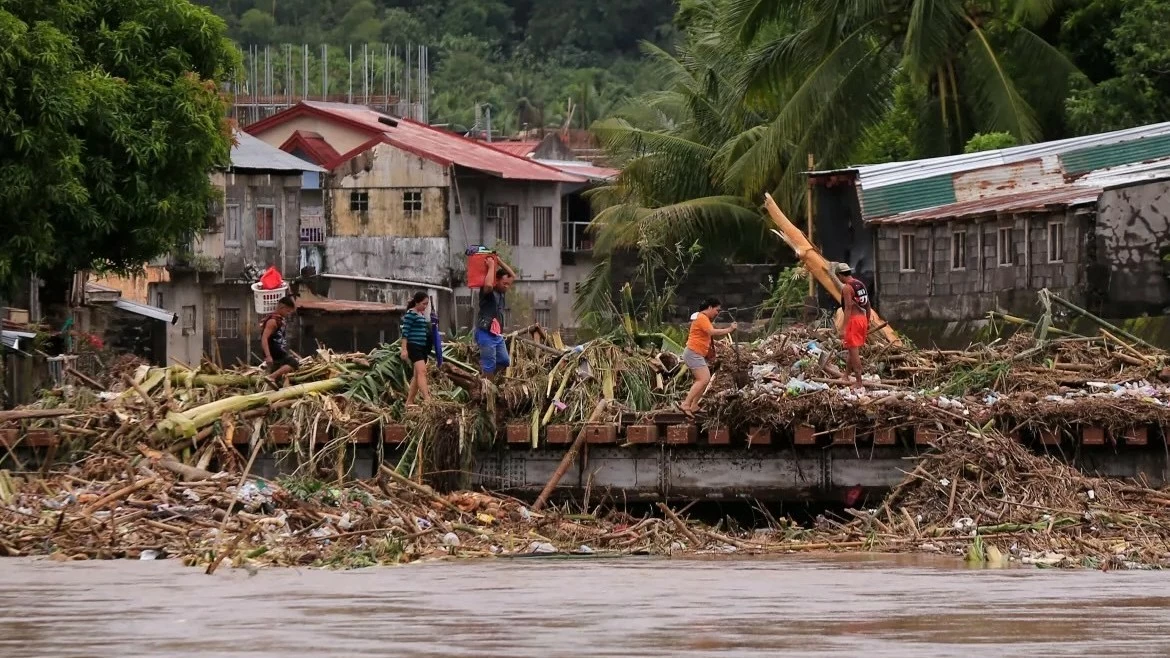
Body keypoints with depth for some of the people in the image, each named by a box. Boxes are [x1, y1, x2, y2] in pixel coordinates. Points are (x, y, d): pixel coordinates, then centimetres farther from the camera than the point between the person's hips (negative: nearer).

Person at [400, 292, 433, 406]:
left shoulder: (423, 314, 17)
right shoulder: (411, 314, -9)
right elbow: (405, 332, -13)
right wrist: (404, 349, -18)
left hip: (423, 348, 9)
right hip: (414, 346, -9)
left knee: (417, 375, 10)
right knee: (422, 371, -20)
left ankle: (409, 402, 16)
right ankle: (427, 400, -30)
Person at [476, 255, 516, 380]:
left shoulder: (501, 292, 14)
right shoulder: (487, 292, -10)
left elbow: (513, 276, 22)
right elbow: (488, 285, -35)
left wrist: (499, 261, 11)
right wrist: (491, 266, -21)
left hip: (497, 335, 9)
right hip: (486, 334, -9)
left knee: (504, 361, 13)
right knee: (489, 366, -6)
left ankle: (485, 378, 24)